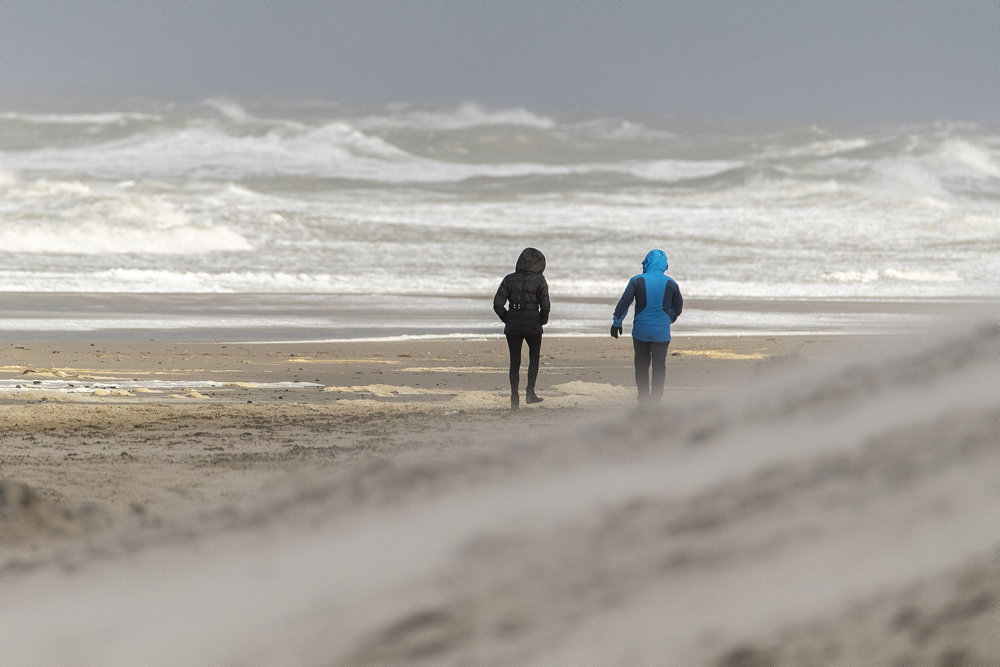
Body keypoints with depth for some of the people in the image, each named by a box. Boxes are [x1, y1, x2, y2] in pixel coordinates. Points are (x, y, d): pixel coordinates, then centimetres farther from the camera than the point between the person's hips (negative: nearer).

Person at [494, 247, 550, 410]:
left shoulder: (509, 279, 1)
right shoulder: (539, 280, -7)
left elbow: (497, 305, -4)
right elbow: (545, 305, -14)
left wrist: (507, 319, 9)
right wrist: (543, 320, 3)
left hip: (512, 327, 2)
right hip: (533, 326, -2)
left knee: (515, 362, 11)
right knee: (534, 358, 19)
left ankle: (514, 398, 4)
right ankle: (530, 393, 12)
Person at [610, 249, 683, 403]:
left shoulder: (637, 281, -6)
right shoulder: (671, 284, 1)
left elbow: (624, 302, -10)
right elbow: (678, 307, 12)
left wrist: (617, 322, -1)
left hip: (640, 331, 0)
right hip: (661, 332, 0)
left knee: (641, 366, 12)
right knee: (659, 367, 3)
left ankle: (643, 401, 17)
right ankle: (655, 401, -5)